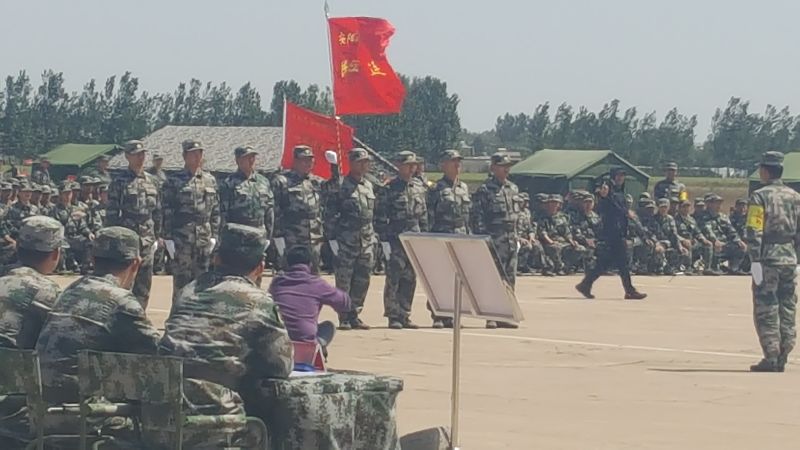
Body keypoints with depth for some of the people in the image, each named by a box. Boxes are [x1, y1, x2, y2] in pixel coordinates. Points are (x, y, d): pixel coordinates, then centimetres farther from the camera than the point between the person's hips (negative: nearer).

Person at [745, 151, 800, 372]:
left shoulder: (759, 196, -7)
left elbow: (753, 232, -14)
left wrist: (755, 260, -14)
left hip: (768, 257, -5)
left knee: (766, 309, -1)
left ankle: (771, 357, -5)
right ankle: (782, 358, 10)